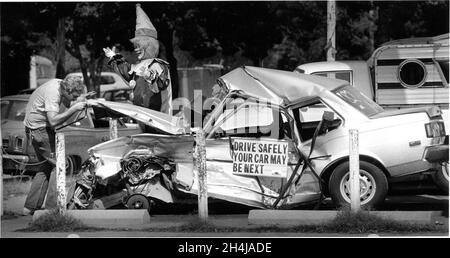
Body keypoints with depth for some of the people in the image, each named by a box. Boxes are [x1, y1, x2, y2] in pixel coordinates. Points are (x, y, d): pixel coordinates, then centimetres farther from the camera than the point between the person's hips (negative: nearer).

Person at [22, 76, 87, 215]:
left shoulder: (59, 84, 2)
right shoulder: (52, 93, -27)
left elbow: (67, 105, 14)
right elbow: (53, 121, -35)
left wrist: (77, 102, -8)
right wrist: (74, 109, -35)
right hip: (39, 129, -10)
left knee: (46, 167, 15)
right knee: (58, 164, -10)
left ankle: (30, 207, 16)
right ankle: (52, 208, -11)